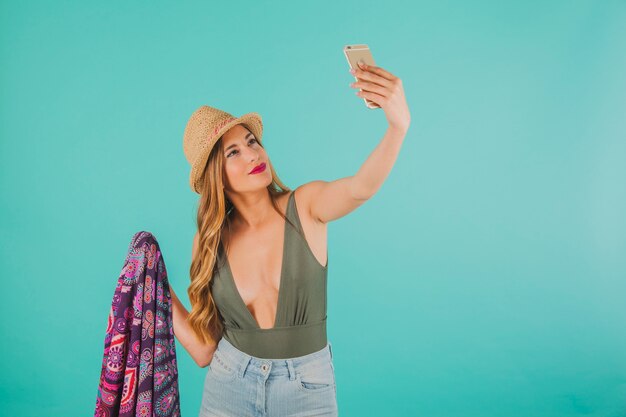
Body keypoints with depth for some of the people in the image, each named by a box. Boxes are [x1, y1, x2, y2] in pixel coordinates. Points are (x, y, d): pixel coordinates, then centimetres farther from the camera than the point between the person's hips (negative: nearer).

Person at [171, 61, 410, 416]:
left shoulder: (306, 206, -13)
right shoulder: (210, 241, -6)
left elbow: (362, 187, -36)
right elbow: (204, 351, -2)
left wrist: (398, 125, -52)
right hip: (229, 388, 2)